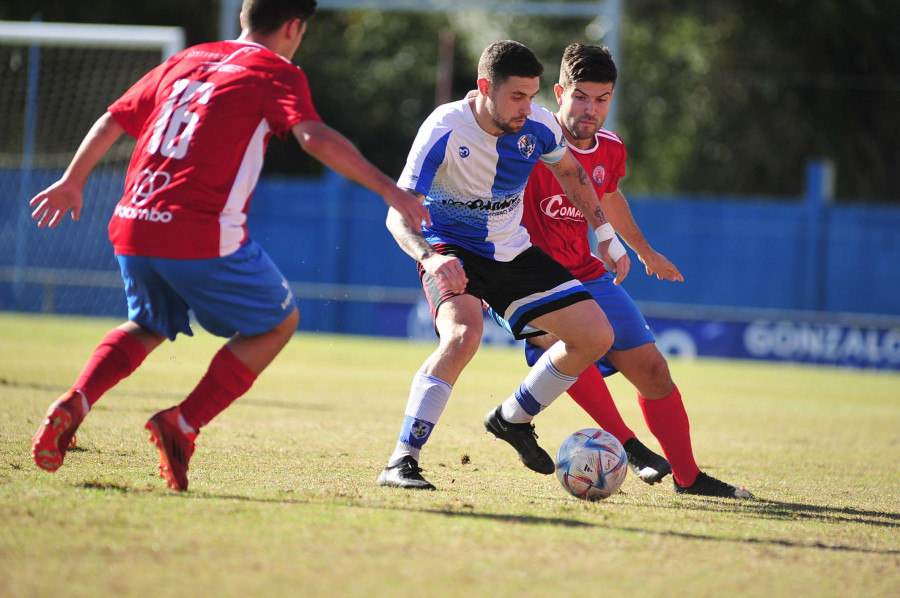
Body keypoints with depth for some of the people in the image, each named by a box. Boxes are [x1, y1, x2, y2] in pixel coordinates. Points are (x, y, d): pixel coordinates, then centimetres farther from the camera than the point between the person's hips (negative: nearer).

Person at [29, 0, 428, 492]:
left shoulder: (185, 61, 21)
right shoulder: (276, 72, 2)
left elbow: (111, 122, 25)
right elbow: (316, 138, -15)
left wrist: (72, 183, 38)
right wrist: (387, 189, -13)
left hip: (131, 226, 6)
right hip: (203, 237, -6)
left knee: (148, 327, 31)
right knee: (278, 322, 14)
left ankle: (73, 404, 6)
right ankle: (184, 423, 1)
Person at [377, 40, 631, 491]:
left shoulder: (537, 127, -12)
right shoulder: (445, 129, -26)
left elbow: (569, 172, 12)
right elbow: (399, 214, -28)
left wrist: (605, 233, 11)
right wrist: (430, 257, -47)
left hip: (513, 251, 6)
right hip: (452, 251, -6)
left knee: (596, 338, -1)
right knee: (464, 335, -35)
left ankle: (512, 419, 20)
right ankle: (401, 462, -29)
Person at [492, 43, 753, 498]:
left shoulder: (610, 150, 0)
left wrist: (645, 251, 36)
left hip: (585, 274, 7)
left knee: (652, 369, 4)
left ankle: (689, 477, 18)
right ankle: (625, 444, -23)